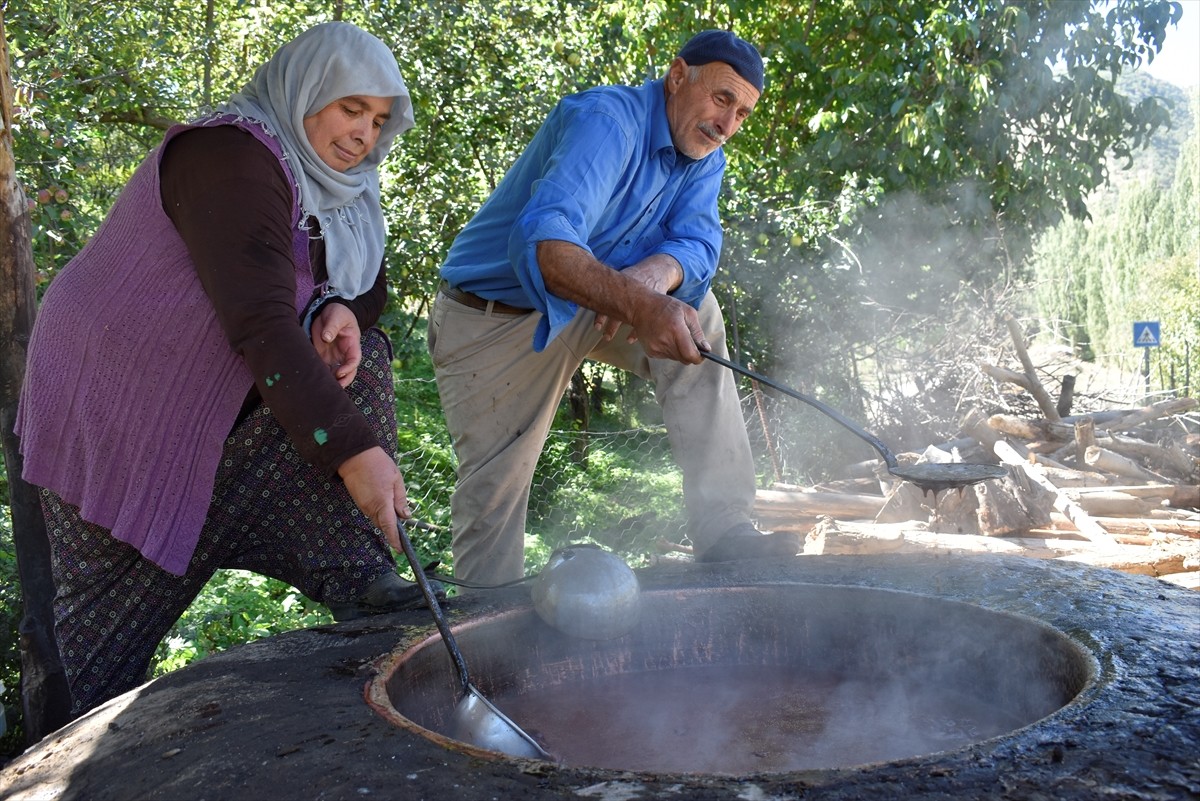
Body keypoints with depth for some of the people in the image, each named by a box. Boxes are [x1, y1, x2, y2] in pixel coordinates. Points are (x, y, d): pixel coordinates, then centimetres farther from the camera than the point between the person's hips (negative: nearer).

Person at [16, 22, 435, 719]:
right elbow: (260, 323, -34)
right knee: (116, 612, 1)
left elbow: (370, 282, 7)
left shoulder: (329, 181, 4)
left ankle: (355, 576, -12)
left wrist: (344, 312, -19)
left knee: (358, 357, -10)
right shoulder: (233, 157, -23)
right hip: (112, 401, -8)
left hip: (212, 393, 8)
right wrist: (353, 449, -39)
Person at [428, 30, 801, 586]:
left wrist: (650, 276, -40)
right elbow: (541, 241, -42)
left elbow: (696, 243, -17)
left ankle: (722, 529, -19)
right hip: (494, 320, -5)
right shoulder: (607, 121, -26)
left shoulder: (704, 159, 0)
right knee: (492, 489, -5)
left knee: (694, 312, -18)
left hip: (592, 311, 6)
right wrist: (639, 306, -57)